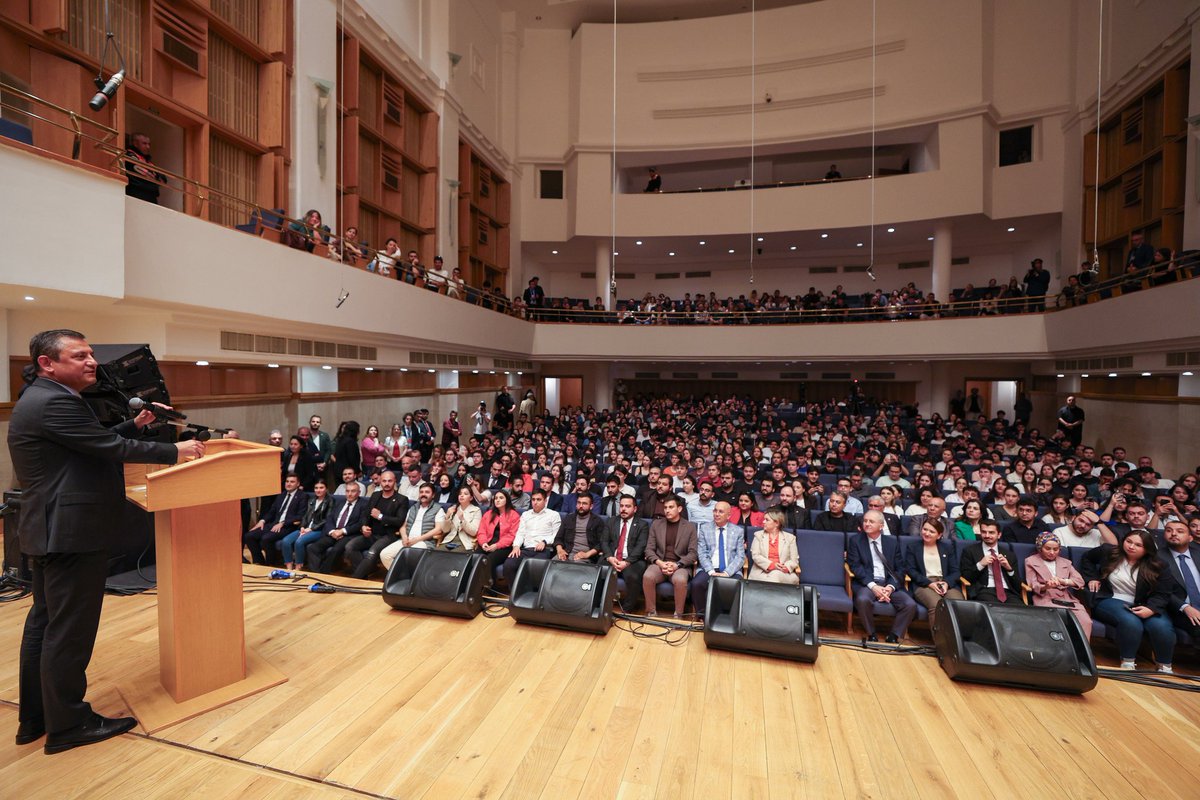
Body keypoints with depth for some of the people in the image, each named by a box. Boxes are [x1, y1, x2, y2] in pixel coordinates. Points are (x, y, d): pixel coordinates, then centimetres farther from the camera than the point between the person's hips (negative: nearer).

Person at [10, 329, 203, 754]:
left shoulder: (41, 400, 14)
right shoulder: (54, 402, -18)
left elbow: (95, 444, 18)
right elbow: (111, 448, -19)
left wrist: (135, 426, 10)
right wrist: (175, 451, -10)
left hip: (51, 531, 11)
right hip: (72, 533, -11)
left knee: (44, 624, 18)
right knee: (70, 630, 0)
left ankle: (34, 718, 30)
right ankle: (68, 725, 13)